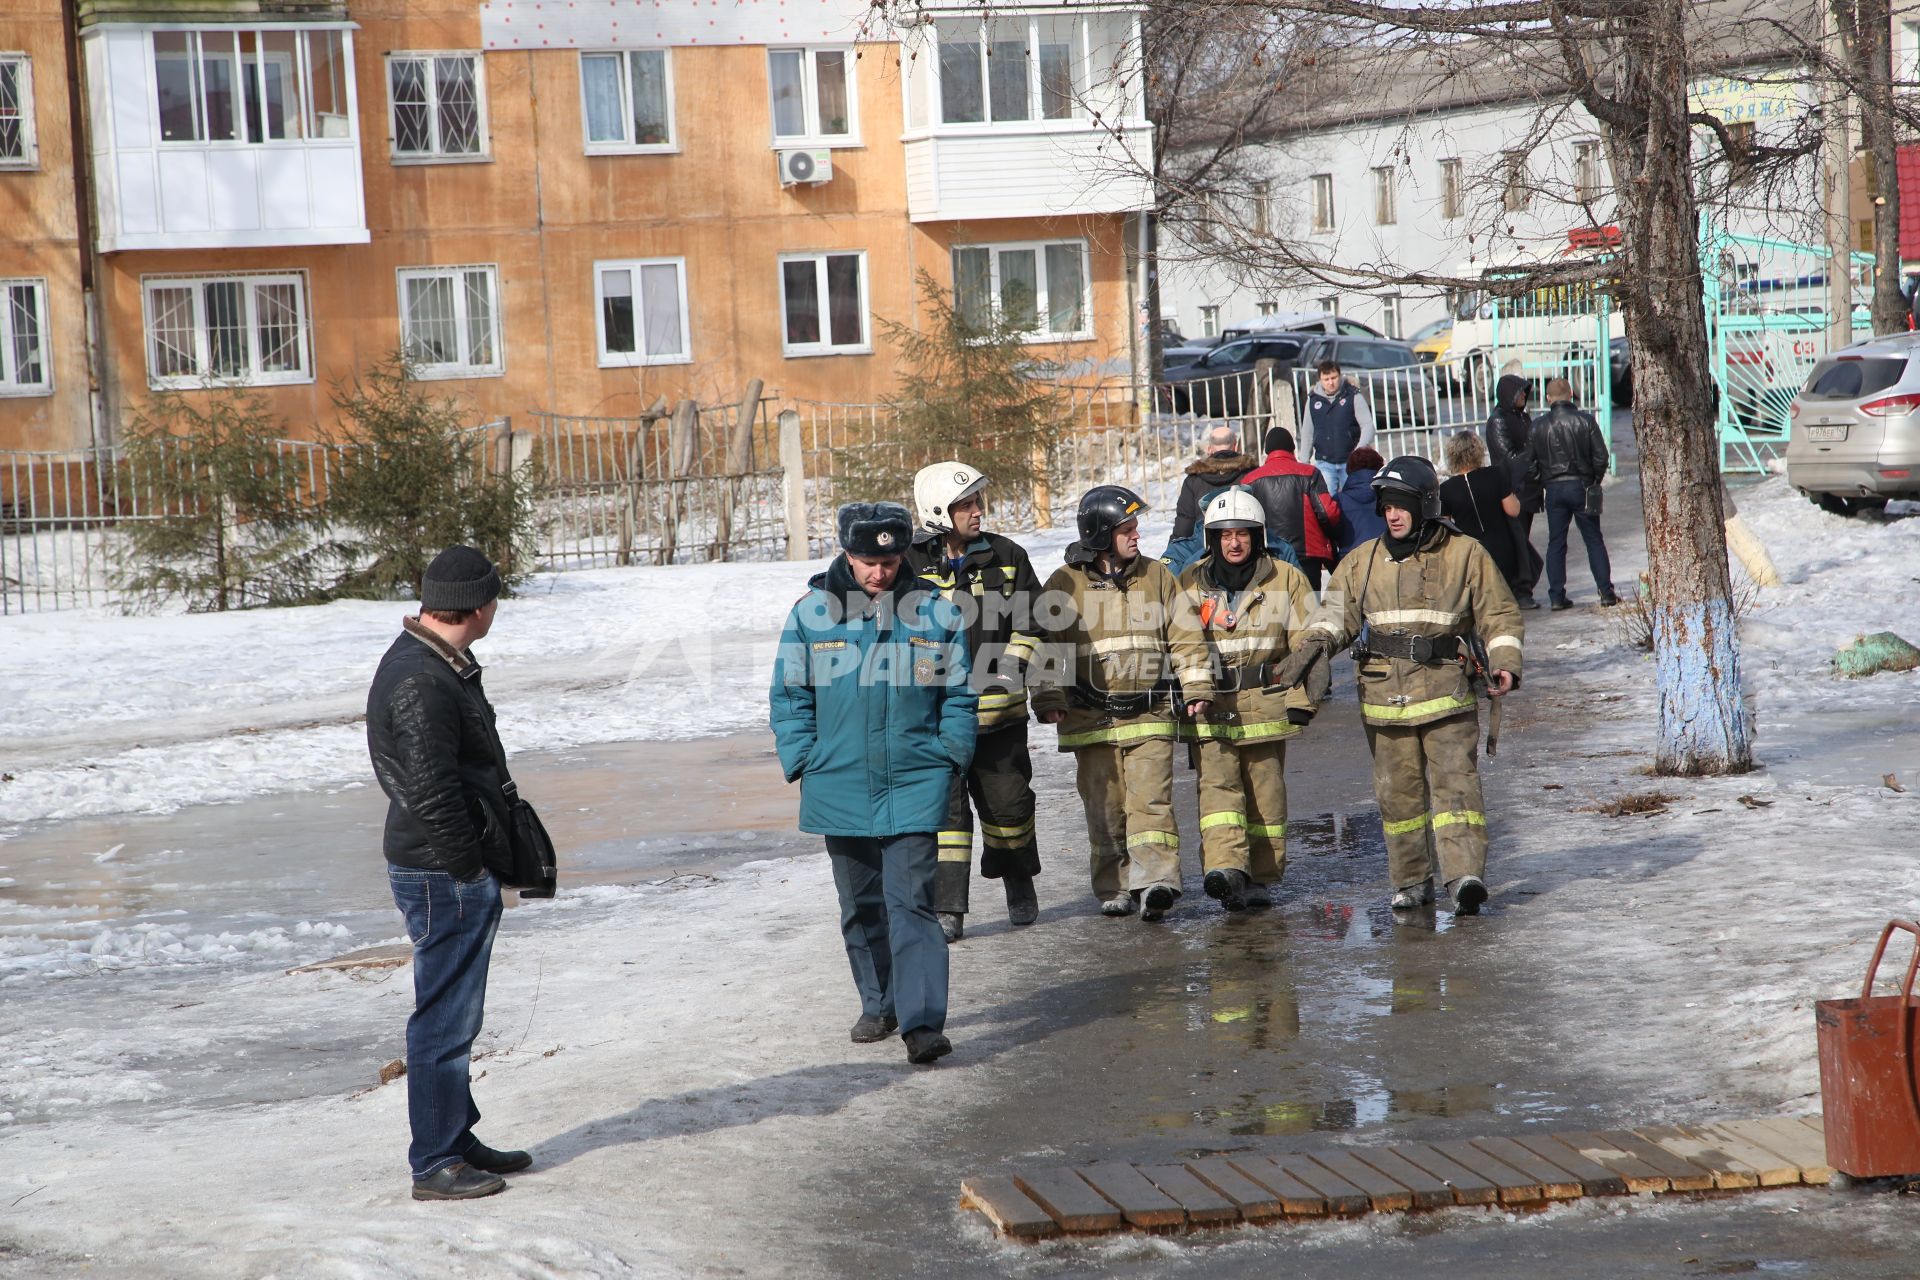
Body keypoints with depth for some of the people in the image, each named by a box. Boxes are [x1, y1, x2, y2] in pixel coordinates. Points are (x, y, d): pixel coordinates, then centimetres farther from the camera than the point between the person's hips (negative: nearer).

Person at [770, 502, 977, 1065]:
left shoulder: (935, 612, 1)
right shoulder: (812, 611, 1)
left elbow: (960, 697, 8)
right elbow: (789, 696, 6)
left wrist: (951, 760, -1)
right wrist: (804, 764, -1)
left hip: (914, 786, -2)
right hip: (839, 788, 2)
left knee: (911, 903, -10)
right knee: (861, 906, 13)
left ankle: (922, 1023, -13)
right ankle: (878, 1007, 28)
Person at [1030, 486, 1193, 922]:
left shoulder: (1157, 576, 8)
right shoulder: (1064, 584, 1)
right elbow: (1045, 644, 2)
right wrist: (1048, 698, -8)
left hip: (1149, 717, 1)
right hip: (1092, 719, -1)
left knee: (1151, 800, -12)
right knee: (1104, 810, 3)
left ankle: (1155, 882, -20)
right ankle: (1114, 890, 13)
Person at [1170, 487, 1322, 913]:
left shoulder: (1286, 580, 4)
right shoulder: (1192, 582, 5)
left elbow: (1305, 642, 2)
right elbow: (1186, 640, -5)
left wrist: (1301, 698, -5)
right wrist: (1196, 690, -19)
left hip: (1266, 702, 0)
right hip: (1213, 705, 0)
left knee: (1265, 793, 4)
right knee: (1217, 783, -15)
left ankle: (1260, 878, 12)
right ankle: (1225, 868, -27)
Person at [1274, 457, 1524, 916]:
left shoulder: (1465, 555, 3)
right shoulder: (1364, 560, 10)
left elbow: (1499, 615, 5)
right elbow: (1336, 612, 7)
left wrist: (1505, 663, -9)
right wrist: (1309, 650, -12)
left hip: (1447, 693, -3)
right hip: (1385, 694, 3)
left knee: (1455, 782, -13)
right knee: (1398, 792, 7)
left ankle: (1465, 874, -20)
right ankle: (1411, 880, 18)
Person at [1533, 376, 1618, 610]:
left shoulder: (1538, 425, -2)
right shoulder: (1585, 420, -5)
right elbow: (1601, 456, -6)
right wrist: (1595, 480, 9)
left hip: (1554, 488, 1)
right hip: (1581, 485, -1)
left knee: (1555, 543, 7)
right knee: (1594, 540, 7)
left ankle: (1556, 596, 3)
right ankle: (1606, 592, 4)